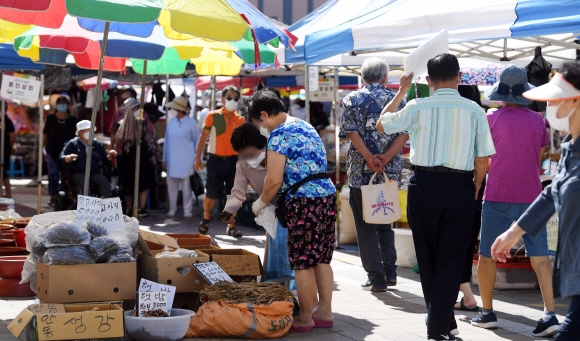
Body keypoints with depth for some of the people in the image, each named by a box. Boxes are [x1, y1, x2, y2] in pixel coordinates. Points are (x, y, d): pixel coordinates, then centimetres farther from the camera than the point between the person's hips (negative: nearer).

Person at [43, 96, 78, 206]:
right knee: (53, 174, -5)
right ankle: (53, 196, 4)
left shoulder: (73, 120, 0)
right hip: (53, 152, 0)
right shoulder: (51, 118, 3)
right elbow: (45, 134, 9)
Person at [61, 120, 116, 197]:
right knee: (84, 181, -36)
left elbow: (105, 159, 19)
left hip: (95, 173, 2)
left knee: (104, 181, -28)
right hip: (78, 173, -2)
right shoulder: (72, 144, 11)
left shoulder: (97, 144, 19)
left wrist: (110, 156, -4)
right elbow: (62, 157, 3)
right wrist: (69, 158, -21)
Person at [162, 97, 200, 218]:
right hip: (172, 161, 4)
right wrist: (164, 159, 12)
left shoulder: (191, 123, -4)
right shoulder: (171, 122, 9)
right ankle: (172, 208, 15)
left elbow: (197, 142, 1)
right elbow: (167, 141, 14)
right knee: (171, 185, 6)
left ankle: (187, 210, 6)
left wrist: (197, 159, -1)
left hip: (186, 161, -4)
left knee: (186, 186, 0)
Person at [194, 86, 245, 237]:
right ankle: (206, 218, 30)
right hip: (216, 160, -3)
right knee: (211, 194, 4)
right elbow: (203, 137, -1)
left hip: (234, 161, 3)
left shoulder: (241, 120, 6)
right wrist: (198, 158, -6)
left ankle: (231, 226, 11)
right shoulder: (213, 116, -2)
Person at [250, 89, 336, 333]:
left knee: (302, 263, 0)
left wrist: (261, 203, 4)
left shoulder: (279, 135, -9)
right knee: (321, 259, 13)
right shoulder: (306, 126, 19)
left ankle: (305, 318, 7)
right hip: (328, 196, 9)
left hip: (304, 203, -9)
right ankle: (325, 312, 18)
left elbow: (274, 180, -14)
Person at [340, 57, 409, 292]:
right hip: (390, 172, 3)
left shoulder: (352, 100, 1)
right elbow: (404, 133, -5)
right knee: (385, 223, 19)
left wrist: (370, 158, -16)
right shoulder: (396, 99, 6)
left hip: (360, 172, -3)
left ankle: (376, 278, 3)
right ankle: (390, 272, 15)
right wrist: (386, 157, -12)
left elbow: (352, 132, -11)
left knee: (366, 227, 4)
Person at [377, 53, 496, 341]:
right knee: (451, 260, 4)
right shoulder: (474, 110, -2)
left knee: (427, 259, 15)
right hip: (460, 187, 0)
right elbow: (483, 159, -2)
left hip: (424, 185, 1)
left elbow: (382, 125, 14)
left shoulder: (417, 108, -3)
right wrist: (475, 187, 15)